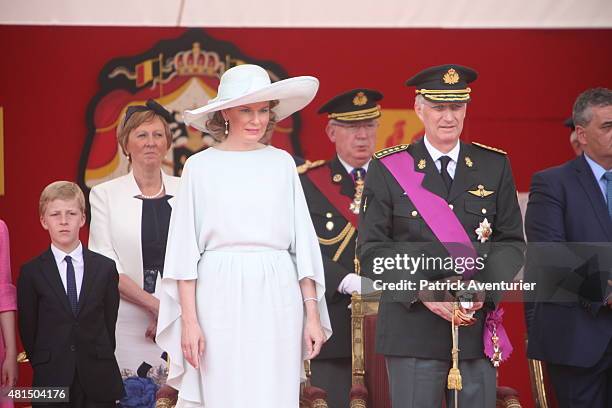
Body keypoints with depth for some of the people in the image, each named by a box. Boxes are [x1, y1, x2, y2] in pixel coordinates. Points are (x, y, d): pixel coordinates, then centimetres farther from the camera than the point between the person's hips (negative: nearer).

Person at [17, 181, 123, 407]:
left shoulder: (105, 268, 6)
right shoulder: (31, 272, 2)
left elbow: (109, 322, 7)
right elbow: (28, 329, 5)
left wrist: (99, 365, 3)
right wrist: (45, 367, 3)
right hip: (51, 382, -1)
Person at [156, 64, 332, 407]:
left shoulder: (282, 163, 11)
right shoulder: (201, 166, 5)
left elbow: (303, 241, 10)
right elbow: (185, 249, 3)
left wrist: (312, 315, 4)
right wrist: (188, 320, -5)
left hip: (276, 301, 2)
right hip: (220, 298, -1)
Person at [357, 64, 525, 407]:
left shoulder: (495, 167, 11)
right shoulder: (387, 170, 4)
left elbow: (512, 241, 8)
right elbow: (372, 248, 0)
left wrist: (484, 290, -9)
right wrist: (421, 293, -13)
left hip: (478, 326, 2)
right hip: (413, 328, -2)